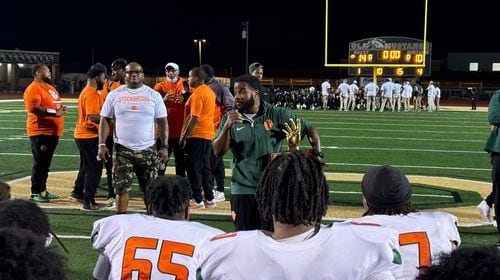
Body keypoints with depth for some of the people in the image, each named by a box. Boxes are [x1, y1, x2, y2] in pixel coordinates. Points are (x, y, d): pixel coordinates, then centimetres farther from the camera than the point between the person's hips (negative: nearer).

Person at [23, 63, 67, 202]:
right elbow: (33, 108, -23)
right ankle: (35, 193, 3)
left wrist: (61, 108, 7)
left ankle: (42, 190, 22)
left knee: (46, 163, 14)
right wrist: (54, 112, -24)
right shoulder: (33, 89, -12)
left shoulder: (50, 87, 18)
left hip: (53, 132, 9)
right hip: (40, 132, -9)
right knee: (40, 162, -4)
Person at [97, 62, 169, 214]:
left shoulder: (153, 95, 2)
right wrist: (102, 144, -5)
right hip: (122, 149, 0)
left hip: (147, 149, 0)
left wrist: (165, 146, -5)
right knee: (121, 188, 1)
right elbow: (105, 120, 5)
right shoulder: (114, 95, 3)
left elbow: (162, 122, 3)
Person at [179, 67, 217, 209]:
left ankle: (197, 200, 2)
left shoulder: (197, 93, -16)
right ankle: (209, 199, 17)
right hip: (208, 134, 9)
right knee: (205, 167, 14)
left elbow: (195, 118, -21)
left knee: (194, 168, -1)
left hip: (197, 135, -9)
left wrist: (184, 137, -17)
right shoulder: (209, 91, 12)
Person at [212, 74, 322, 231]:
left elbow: (309, 129, 5)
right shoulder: (230, 118, 1)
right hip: (243, 189, 2)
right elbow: (218, 152, -6)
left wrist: (317, 154, -9)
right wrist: (227, 127, -19)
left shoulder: (278, 115, -3)